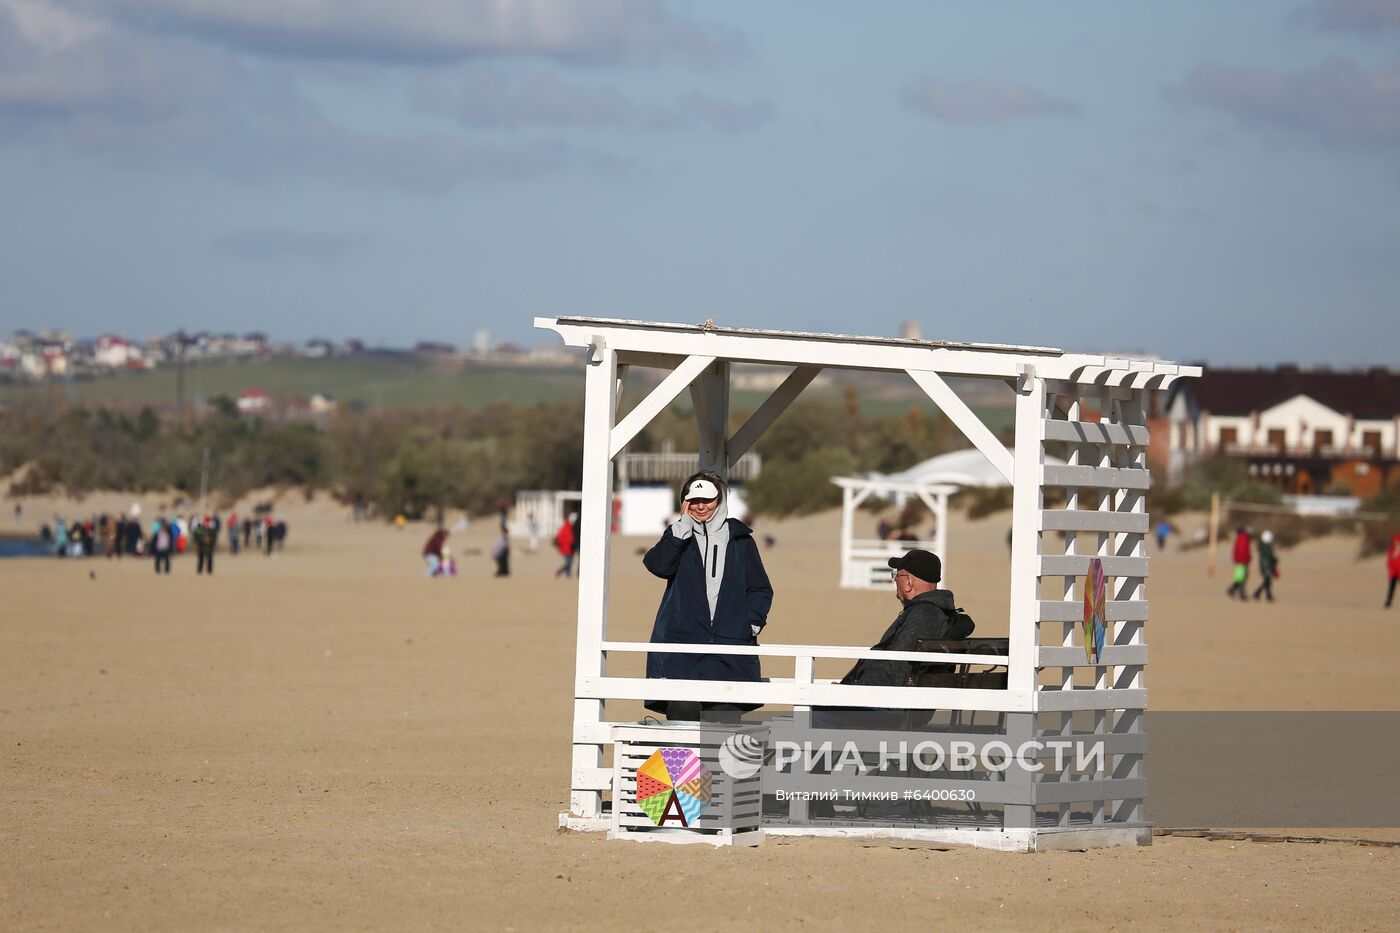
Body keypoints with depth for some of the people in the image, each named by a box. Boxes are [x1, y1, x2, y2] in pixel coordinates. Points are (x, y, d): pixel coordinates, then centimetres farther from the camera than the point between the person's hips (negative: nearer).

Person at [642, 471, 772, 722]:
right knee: (682, 709, -9)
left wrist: (752, 622, -1)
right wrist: (683, 527, -7)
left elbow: (761, 589, 16)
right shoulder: (678, 535, 12)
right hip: (681, 646, 0)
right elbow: (658, 565, -8)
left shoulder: (740, 539, 12)